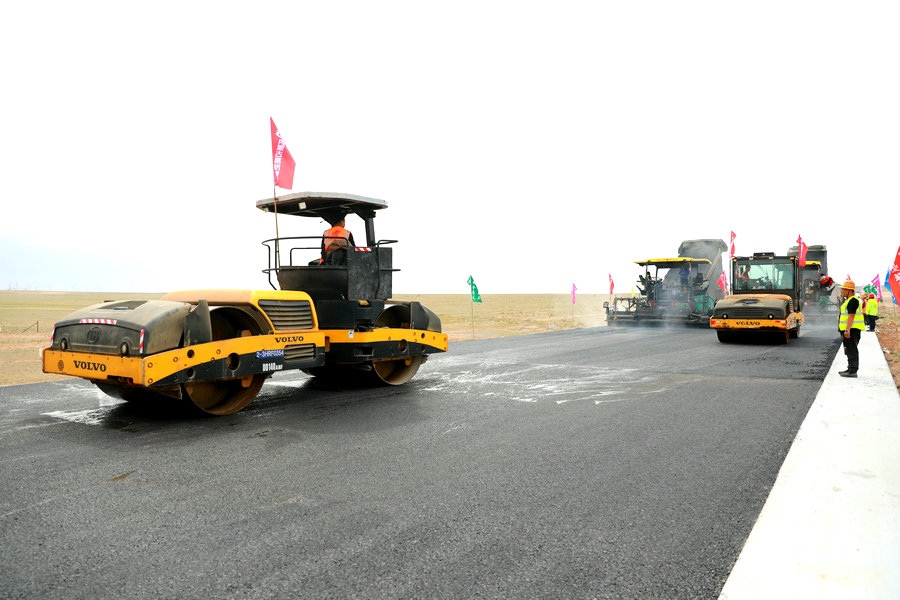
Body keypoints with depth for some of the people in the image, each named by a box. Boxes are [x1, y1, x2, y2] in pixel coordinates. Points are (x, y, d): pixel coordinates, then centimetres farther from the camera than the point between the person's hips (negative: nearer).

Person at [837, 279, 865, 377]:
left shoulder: (853, 300, -16)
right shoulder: (849, 300, 19)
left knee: (851, 350, -9)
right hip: (849, 329, 11)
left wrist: (847, 329, -28)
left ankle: (852, 371, -7)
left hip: (851, 329, -11)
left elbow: (851, 316, -23)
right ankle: (850, 369, 25)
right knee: (850, 350, 17)